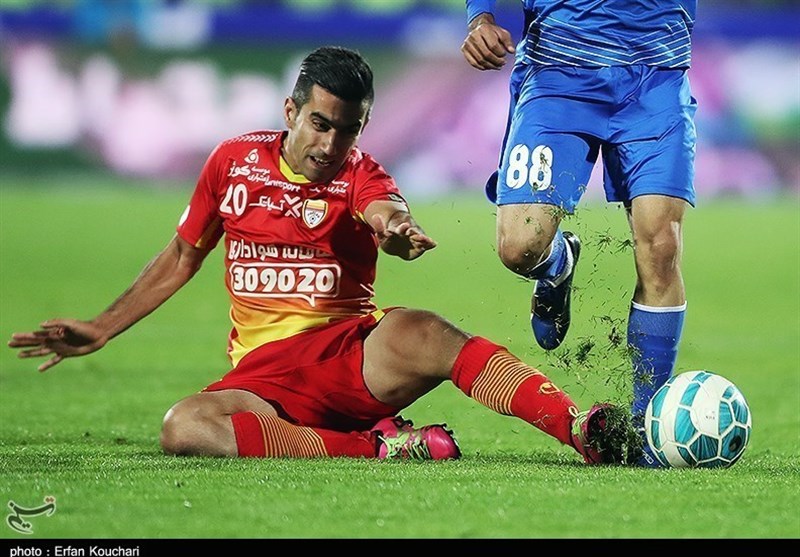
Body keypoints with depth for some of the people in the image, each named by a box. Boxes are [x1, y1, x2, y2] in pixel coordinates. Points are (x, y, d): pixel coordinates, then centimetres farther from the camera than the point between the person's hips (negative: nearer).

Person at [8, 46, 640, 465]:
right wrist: (100, 330, 18)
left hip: (355, 354, -2)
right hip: (264, 373, 2)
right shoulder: (234, 161, 9)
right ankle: (383, 445, -33)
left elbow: (389, 212, -25)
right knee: (185, 427, -34)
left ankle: (584, 428, -46)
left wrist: (399, 230, -51)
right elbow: (180, 259, 23)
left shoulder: (358, 175, 1)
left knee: (420, 331, -39)